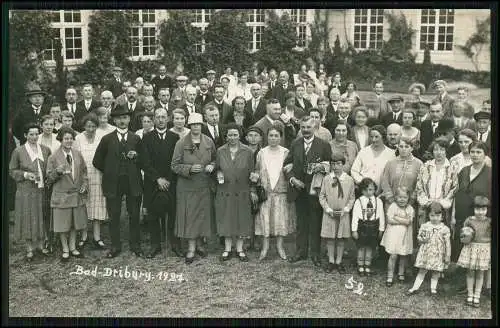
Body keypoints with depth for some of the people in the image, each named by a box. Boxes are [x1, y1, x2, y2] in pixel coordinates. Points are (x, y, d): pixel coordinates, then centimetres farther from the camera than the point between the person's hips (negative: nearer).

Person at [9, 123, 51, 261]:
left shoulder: (46, 150, 7)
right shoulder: (18, 151, -2)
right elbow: (12, 171, 1)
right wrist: (25, 175, -14)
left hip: (42, 190, 3)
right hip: (26, 191, -3)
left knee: (42, 218, 11)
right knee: (28, 219, 2)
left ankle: (41, 244, 25)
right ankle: (29, 248, 13)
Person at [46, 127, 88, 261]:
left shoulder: (78, 154, 5)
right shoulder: (53, 157, -6)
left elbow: (84, 172, 15)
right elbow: (49, 178, -4)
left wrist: (85, 184, 0)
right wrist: (57, 171, -22)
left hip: (77, 194, 4)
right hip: (61, 195, -3)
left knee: (75, 223, 12)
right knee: (63, 225, 5)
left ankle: (73, 247, 27)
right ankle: (65, 250, 20)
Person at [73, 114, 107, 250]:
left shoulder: (101, 139, 5)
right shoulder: (78, 139, -1)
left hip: (97, 177, 2)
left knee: (97, 207, 4)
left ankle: (97, 237, 12)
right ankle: (83, 237, 14)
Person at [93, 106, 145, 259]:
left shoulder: (136, 138, 7)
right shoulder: (107, 139, 3)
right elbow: (97, 161, 6)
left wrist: (135, 157, -6)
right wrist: (110, 172, 4)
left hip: (133, 182, 1)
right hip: (113, 183, 0)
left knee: (134, 216, 6)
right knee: (114, 216, 6)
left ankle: (135, 246, 17)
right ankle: (115, 246, 17)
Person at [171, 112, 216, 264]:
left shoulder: (209, 142, 3)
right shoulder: (181, 143, -6)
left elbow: (215, 159, 16)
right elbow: (174, 166, -6)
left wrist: (212, 166, -6)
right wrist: (189, 168, -20)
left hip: (204, 185, 3)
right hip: (187, 185, -3)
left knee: (203, 214, 9)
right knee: (189, 216, -1)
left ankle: (199, 244, 25)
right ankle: (191, 248, 7)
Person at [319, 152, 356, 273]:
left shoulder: (349, 180, -2)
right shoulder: (326, 179, -3)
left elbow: (352, 198, 4)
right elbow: (322, 197, 1)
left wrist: (345, 210, -9)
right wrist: (329, 210, -9)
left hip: (343, 214, 0)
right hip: (329, 214, 0)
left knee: (341, 239, 7)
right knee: (330, 238, 7)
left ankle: (339, 262, 19)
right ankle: (331, 261, 20)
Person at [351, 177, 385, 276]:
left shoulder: (378, 201, -1)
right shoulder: (359, 201, -6)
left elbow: (381, 216, 3)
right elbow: (355, 216, -6)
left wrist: (381, 229, 2)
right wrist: (354, 230, -7)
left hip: (373, 226, 2)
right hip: (362, 226, -2)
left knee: (370, 247, 11)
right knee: (361, 247, 7)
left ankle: (367, 267, 24)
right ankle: (360, 267, 20)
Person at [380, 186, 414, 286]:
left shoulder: (410, 209, -2)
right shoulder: (392, 206, -7)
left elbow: (408, 222, -15)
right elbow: (389, 220, -16)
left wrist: (396, 217, -14)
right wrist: (403, 221, -14)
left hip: (405, 236, 3)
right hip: (394, 235, -3)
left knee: (403, 255, 13)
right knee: (393, 256, -5)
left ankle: (401, 273, 33)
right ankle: (390, 276, 4)